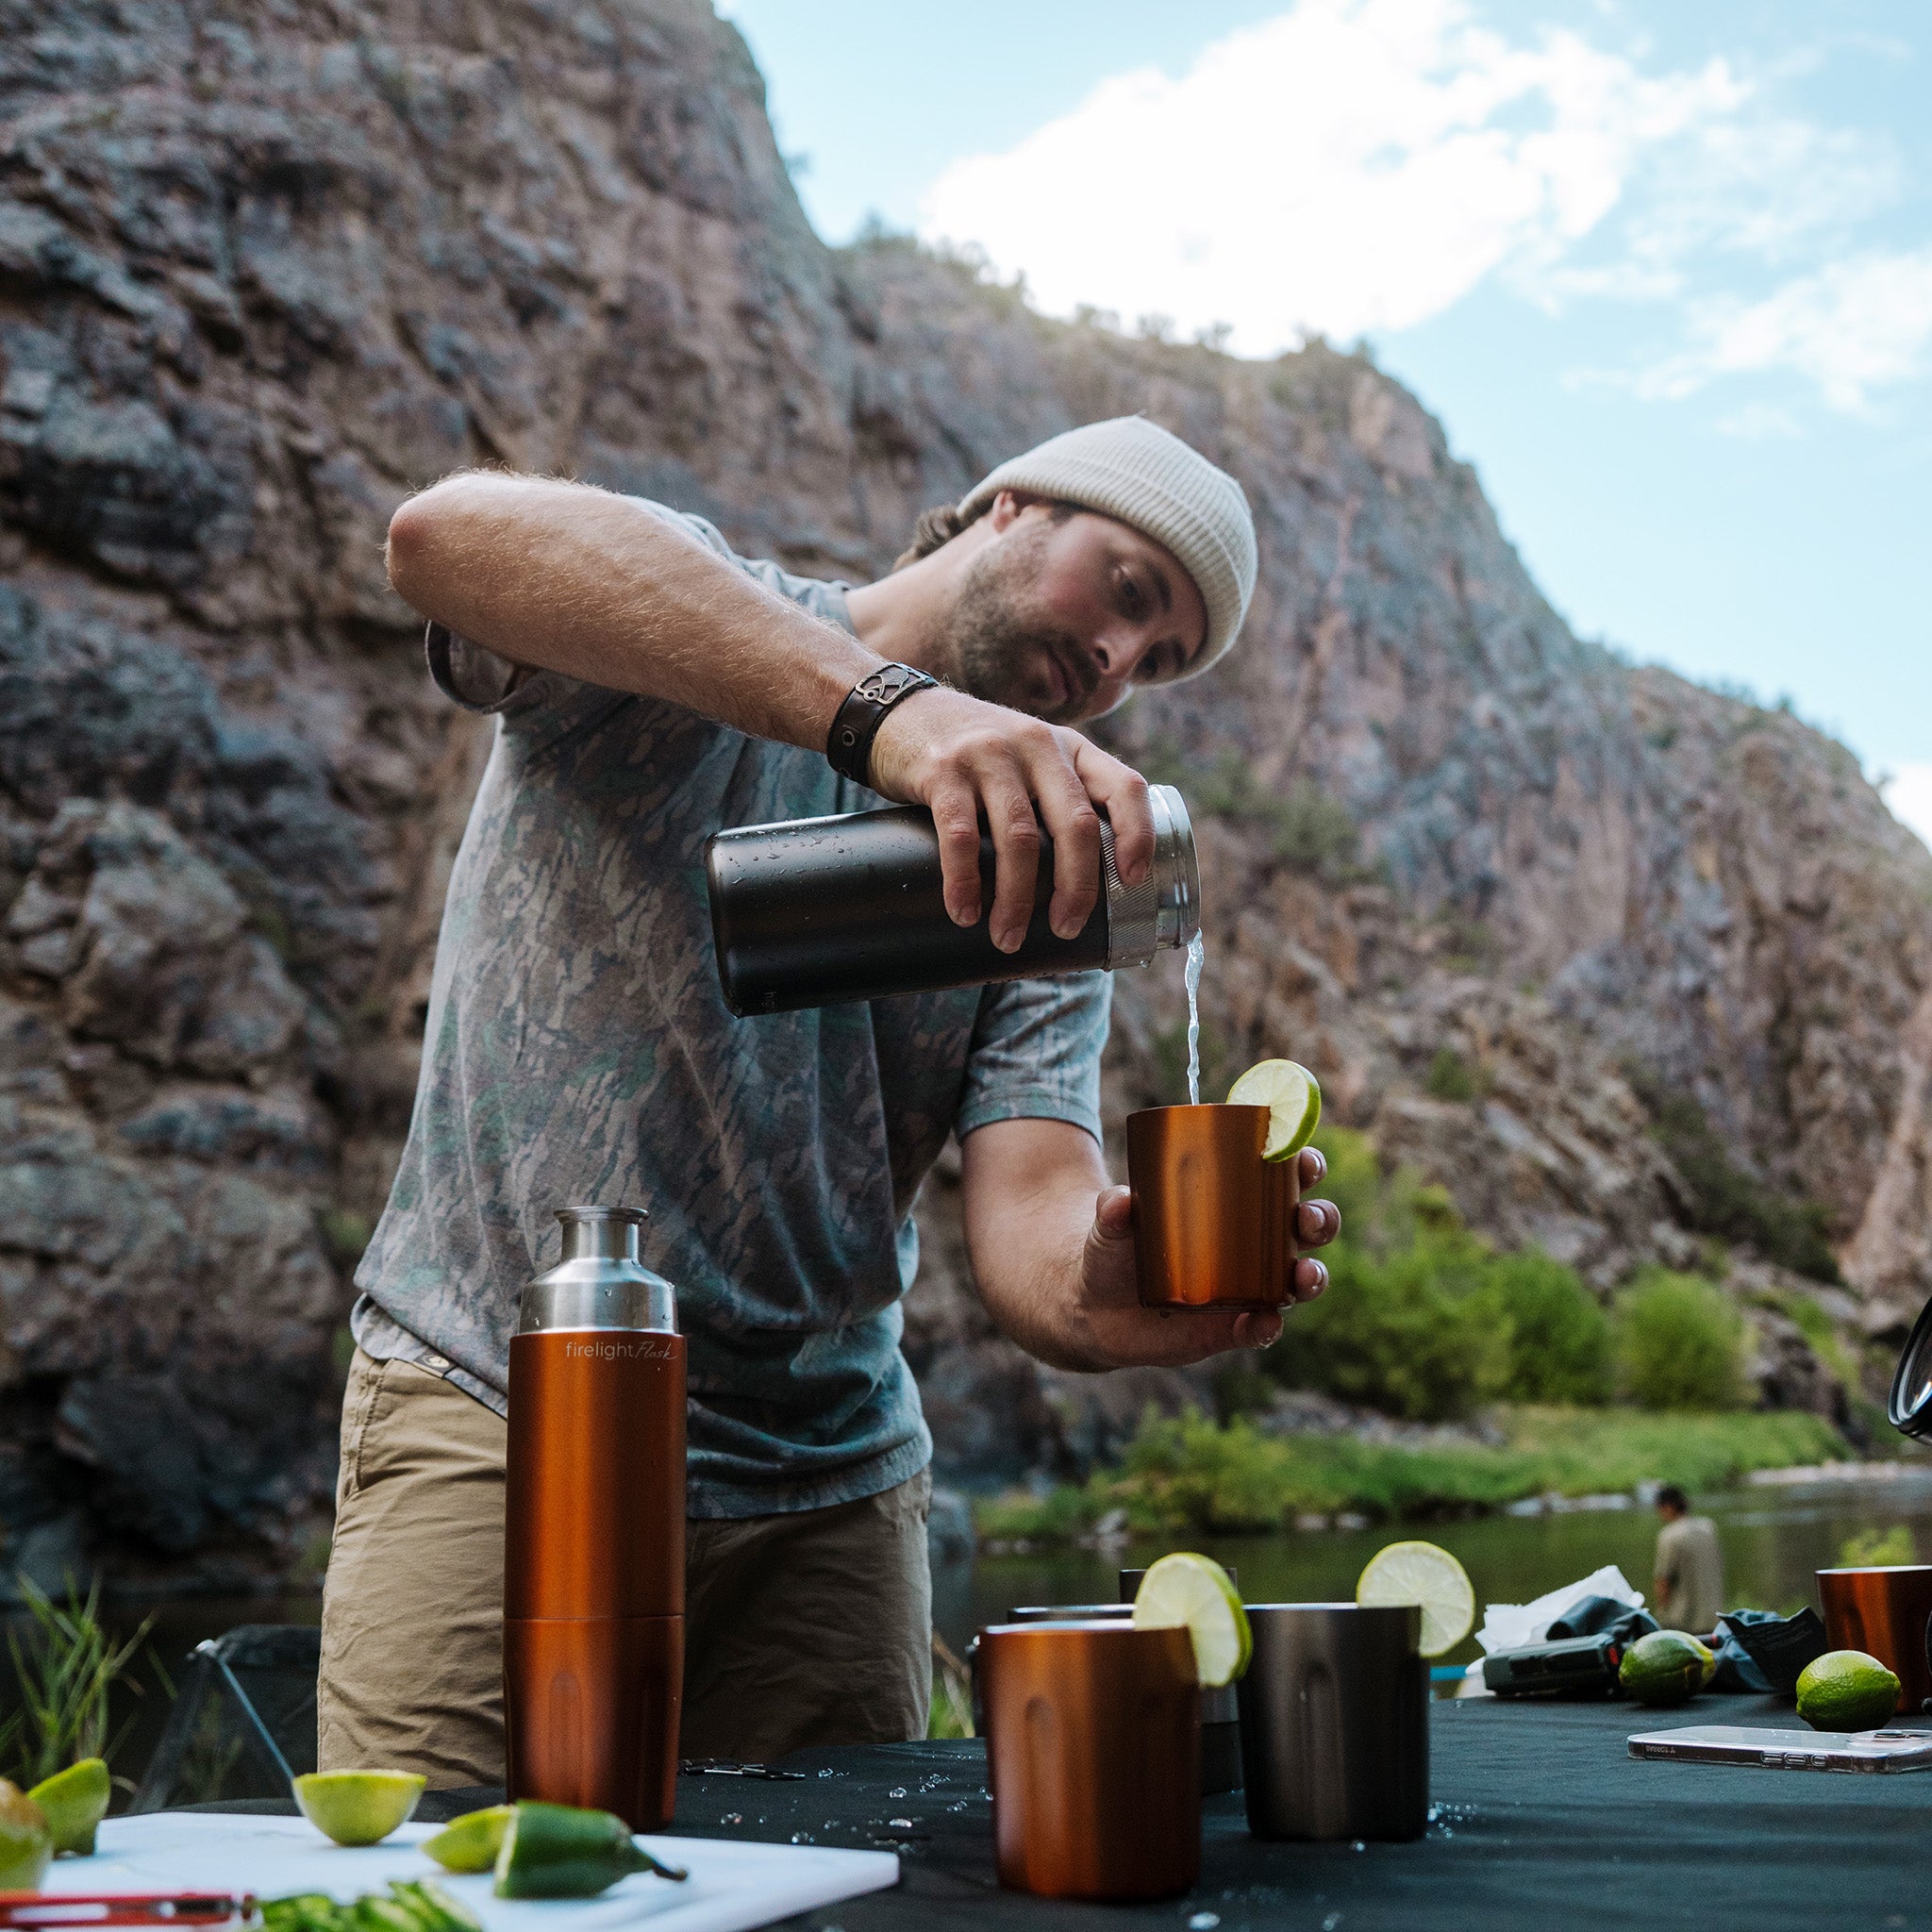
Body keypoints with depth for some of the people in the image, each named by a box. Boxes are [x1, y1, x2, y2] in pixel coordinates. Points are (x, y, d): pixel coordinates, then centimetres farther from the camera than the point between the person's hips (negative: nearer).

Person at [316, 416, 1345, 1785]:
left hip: (830, 1490, 4)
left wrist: (1110, 1299, -33)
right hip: (501, 1427, -4)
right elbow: (452, 534, -28)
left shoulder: (1052, 890, 8)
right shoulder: (662, 633, -3)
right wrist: (887, 702, -39)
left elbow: (1030, 1221, -7)